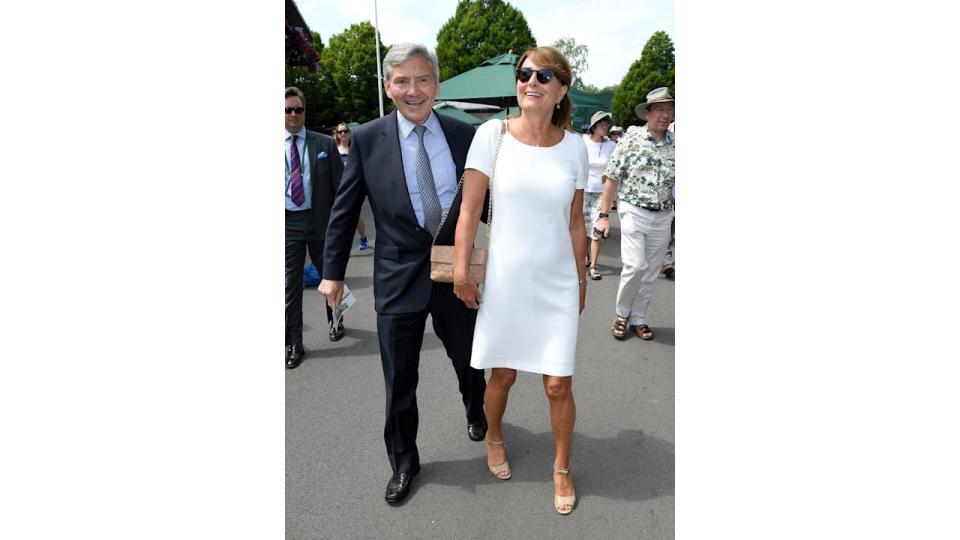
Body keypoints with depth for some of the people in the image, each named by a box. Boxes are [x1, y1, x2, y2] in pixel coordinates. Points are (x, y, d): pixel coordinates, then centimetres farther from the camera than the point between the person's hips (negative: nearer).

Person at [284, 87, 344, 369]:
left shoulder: (325, 144, 1)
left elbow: (339, 185, 1)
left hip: (321, 220, 0)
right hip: (288, 223, 0)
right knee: (291, 285, 4)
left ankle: (335, 320, 42)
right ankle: (294, 343, 15)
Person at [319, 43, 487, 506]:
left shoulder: (465, 136, -2)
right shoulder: (367, 139, -4)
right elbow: (345, 210, 2)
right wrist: (333, 271, 4)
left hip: (457, 271, 1)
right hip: (398, 277, -1)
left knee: (467, 359, 20)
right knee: (399, 380, 9)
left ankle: (475, 411, 53)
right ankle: (403, 462, 32)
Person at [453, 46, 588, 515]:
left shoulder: (574, 147, -1)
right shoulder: (492, 134, -7)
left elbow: (575, 222, 6)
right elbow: (469, 210, -6)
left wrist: (580, 279, 11)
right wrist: (460, 273, -7)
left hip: (558, 284, 1)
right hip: (504, 279, -1)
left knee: (558, 385, 5)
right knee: (502, 374, 15)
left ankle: (561, 467, 31)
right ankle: (494, 438, 46)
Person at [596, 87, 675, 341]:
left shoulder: (674, 144, 4)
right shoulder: (631, 139, -5)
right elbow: (612, 178, -4)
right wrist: (603, 215, -6)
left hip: (663, 217, 4)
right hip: (634, 212, -4)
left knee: (651, 272, 9)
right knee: (635, 266, -13)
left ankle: (638, 318, 24)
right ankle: (622, 314, 10)